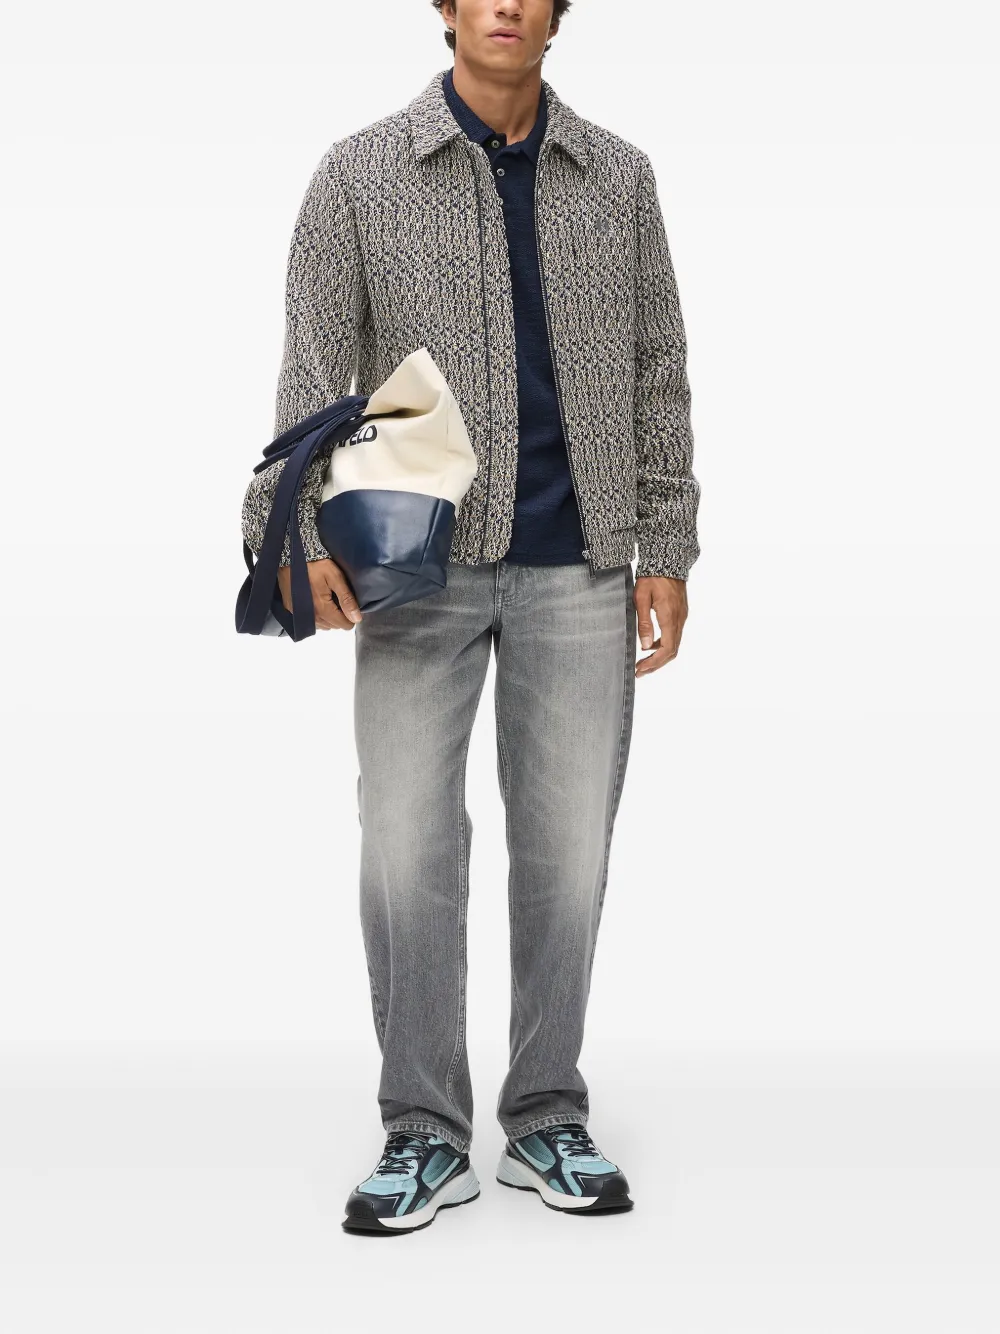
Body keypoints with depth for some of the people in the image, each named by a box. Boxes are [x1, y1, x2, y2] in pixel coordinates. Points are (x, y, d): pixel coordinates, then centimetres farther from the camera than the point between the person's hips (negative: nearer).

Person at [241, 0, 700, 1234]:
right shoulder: (360, 175, 2)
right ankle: (425, 1136, 10)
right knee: (408, 844, -3)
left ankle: (548, 1122, 20)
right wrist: (294, 530, -17)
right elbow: (313, 369, -3)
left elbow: (658, 372, 9)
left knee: (567, 845, 5)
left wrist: (667, 550, 3)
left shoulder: (617, 178, 8)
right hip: (420, 567, -1)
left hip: (579, 571, 2)